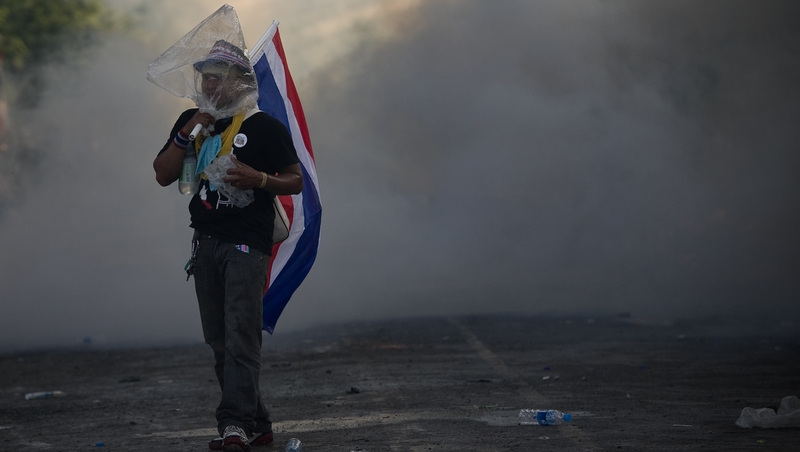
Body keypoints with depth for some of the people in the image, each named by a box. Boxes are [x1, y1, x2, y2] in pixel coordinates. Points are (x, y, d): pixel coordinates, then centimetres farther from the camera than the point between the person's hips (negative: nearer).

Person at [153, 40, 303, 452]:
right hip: (206, 242, 6)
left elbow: (295, 182, 1)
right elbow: (163, 175, 8)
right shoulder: (192, 121, 14)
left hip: (247, 243, -6)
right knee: (219, 341, 7)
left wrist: (258, 179, -17)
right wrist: (187, 134, -4)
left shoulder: (264, 126, -1)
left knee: (240, 336, -14)